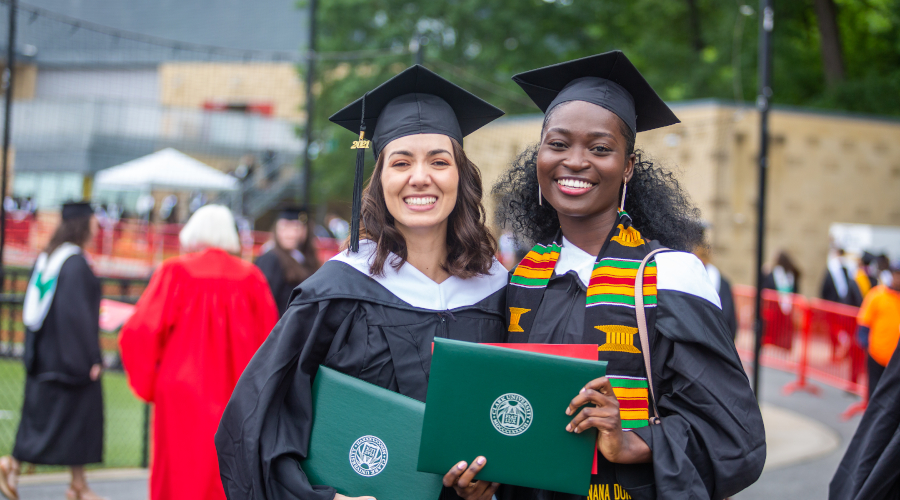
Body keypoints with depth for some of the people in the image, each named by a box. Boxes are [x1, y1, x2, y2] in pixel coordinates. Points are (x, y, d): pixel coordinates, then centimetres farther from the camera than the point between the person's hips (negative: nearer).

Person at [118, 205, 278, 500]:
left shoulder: (175, 272, -6)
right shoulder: (251, 278, 0)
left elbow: (139, 333, -10)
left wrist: (148, 384, 4)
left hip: (182, 397, -2)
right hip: (236, 400, 2)